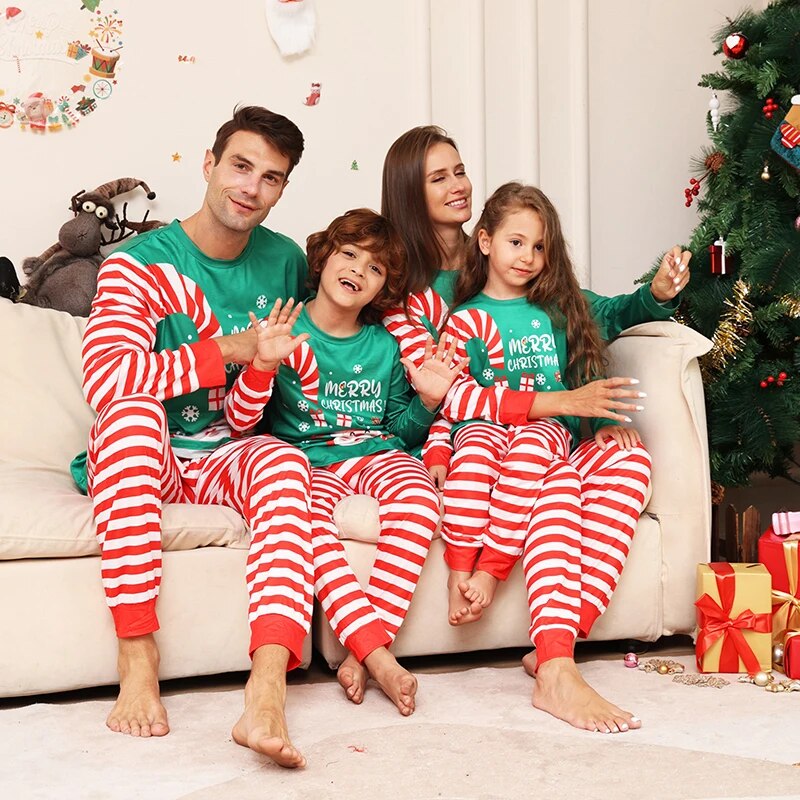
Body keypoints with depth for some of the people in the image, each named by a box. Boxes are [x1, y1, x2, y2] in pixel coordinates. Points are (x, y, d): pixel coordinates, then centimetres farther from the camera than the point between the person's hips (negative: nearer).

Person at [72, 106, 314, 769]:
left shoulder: (285, 261, 8)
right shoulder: (139, 265, -8)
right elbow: (105, 379, -24)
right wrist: (227, 351, -21)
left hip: (228, 457, 3)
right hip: (140, 459, -2)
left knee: (285, 462, -33)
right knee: (134, 409, -37)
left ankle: (267, 693, -50)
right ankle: (137, 653, -34)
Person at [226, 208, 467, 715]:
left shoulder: (384, 346, 16)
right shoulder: (286, 334, 4)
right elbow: (241, 421, -4)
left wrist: (427, 401, 2)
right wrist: (263, 364, -21)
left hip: (374, 452, 3)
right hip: (306, 460, -2)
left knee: (417, 497, -33)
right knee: (308, 519, -38)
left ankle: (360, 656, -32)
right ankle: (380, 657, -38)